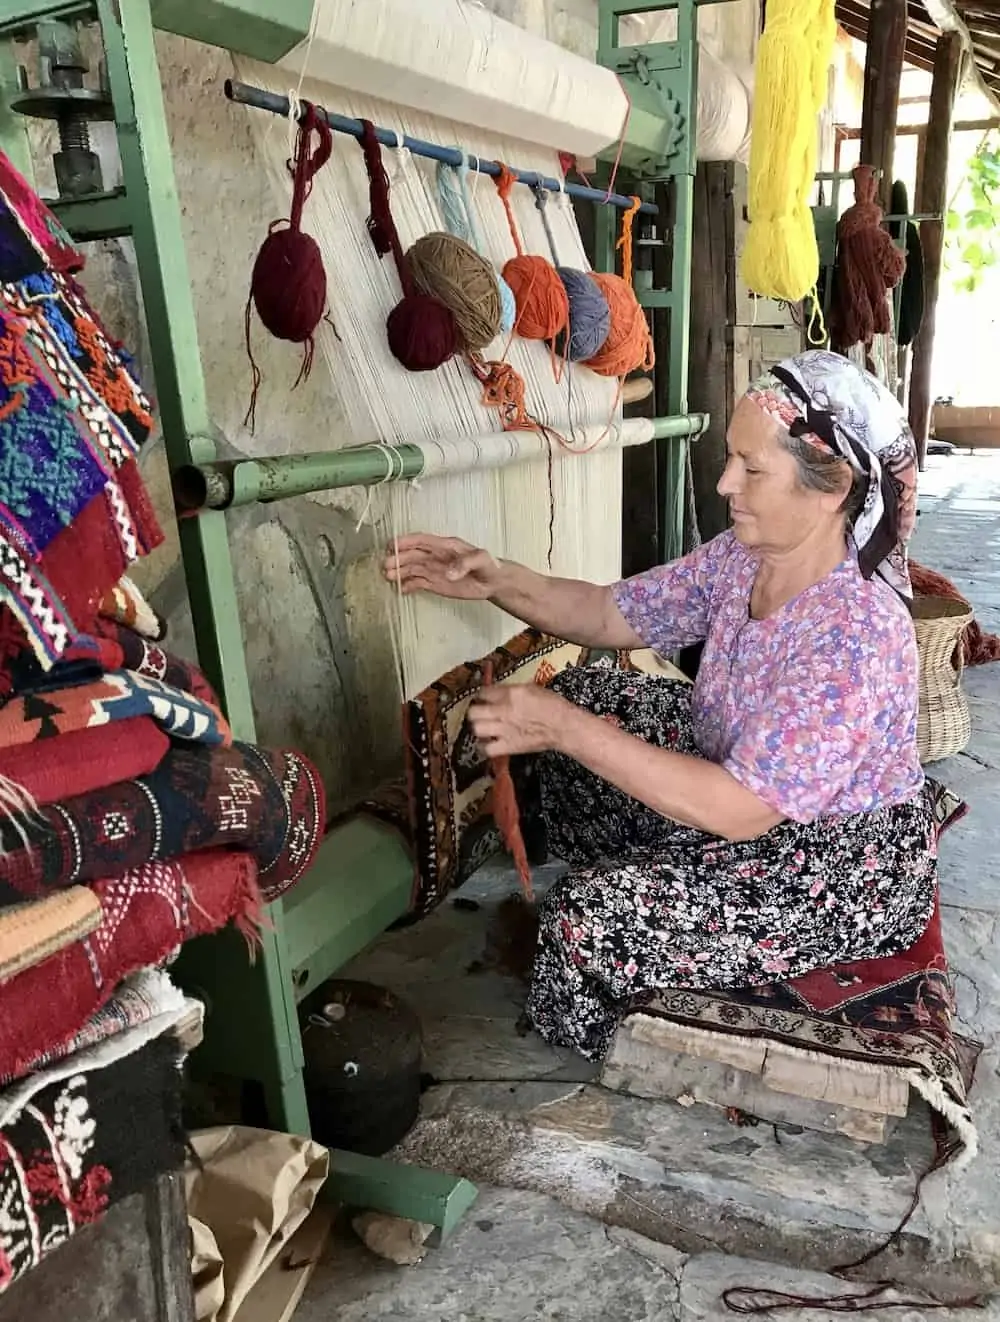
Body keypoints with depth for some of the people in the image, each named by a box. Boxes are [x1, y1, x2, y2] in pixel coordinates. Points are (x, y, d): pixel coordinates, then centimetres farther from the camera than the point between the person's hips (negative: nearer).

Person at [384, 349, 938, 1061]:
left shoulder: (857, 633, -34)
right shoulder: (742, 556, -9)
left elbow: (742, 810, -35)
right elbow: (615, 614, -1)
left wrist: (566, 731, -35)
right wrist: (497, 580, -16)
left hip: (844, 865, -8)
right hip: (747, 772, 8)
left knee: (590, 920, -20)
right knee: (583, 693, 7)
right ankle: (628, 894, 25)